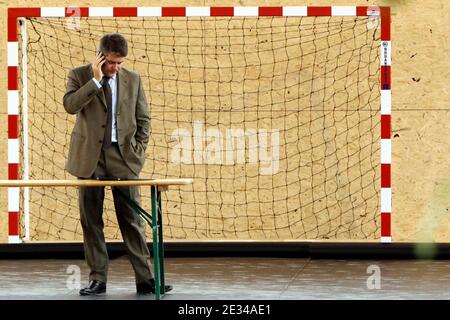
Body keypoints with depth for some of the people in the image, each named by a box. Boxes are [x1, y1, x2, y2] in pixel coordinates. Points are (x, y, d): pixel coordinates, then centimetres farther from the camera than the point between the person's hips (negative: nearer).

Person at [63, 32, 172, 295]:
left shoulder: (133, 79, 7)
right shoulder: (80, 75, 1)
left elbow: (143, 119, 12)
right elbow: (71, 105, -16)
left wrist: (138, 153, 2)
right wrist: (96, 80, -18)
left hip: (123, 156, 1)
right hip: (90, 157, -1)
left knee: (132, 220, -1)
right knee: (91, 221, 2)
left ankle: (145, 278, 1)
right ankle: (98, 279, 8)